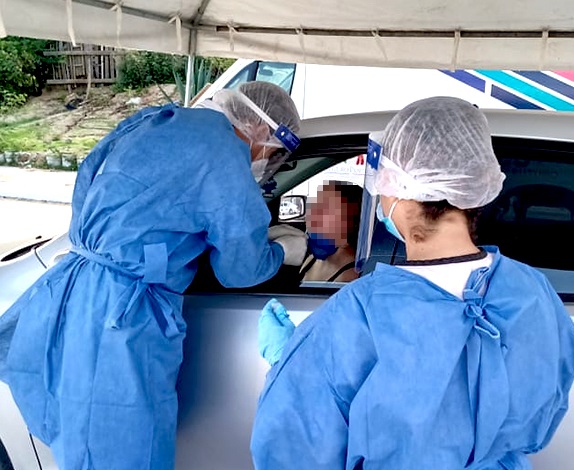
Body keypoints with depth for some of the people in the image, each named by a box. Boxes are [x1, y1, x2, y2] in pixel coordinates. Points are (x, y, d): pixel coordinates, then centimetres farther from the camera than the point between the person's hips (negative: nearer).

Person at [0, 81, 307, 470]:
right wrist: (284, 252, 19)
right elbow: (241, 271, -3)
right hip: (123, 321, -9)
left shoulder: (152, 120, 11)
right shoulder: (227, 164, -13)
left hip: (68, 294, 9)